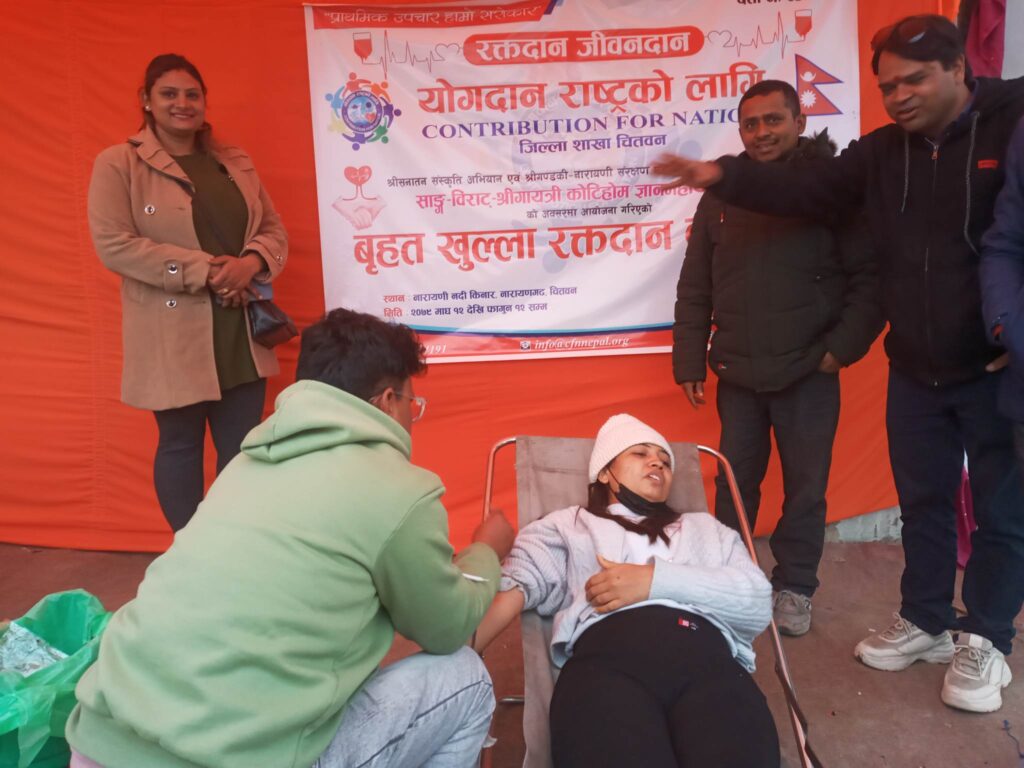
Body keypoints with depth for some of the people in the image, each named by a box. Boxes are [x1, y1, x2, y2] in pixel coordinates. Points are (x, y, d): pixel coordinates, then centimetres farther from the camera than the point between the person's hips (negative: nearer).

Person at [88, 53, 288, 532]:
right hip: (174, 337, -4)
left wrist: (249, 263, -12)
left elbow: (274, 230, 12)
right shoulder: (118, 164, -2)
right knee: (180, 447, 9)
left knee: (243, 449, 9)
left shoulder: (235, 162, 13)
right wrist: (203, 270, -18)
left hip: (242, 332, 4)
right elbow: (113, 245, -11)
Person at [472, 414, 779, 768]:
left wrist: (658, 578, 1)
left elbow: (759, 602, 15)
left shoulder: (705, 527, 33)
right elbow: (515, 585, 9)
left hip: (709, 660, 2)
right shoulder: (568, 524, 27)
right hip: (607, 658, -1)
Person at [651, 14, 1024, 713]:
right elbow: (805, 190, 0)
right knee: (923, 500, 15)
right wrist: (720, 175, -14)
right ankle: (927, 624, 33)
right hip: (916, 371, 5)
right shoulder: (882, 151, 4)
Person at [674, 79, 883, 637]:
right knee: (734, 484, 12)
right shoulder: (721, 196, 7)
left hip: (808, 373, -2)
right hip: (737, 374, 3)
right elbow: (694, 289, 7)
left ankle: (794, 587, 25)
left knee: (805, 487, 7)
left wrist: (843, 347, -11)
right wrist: (689, 362, 3)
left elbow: (870, 277, -4)